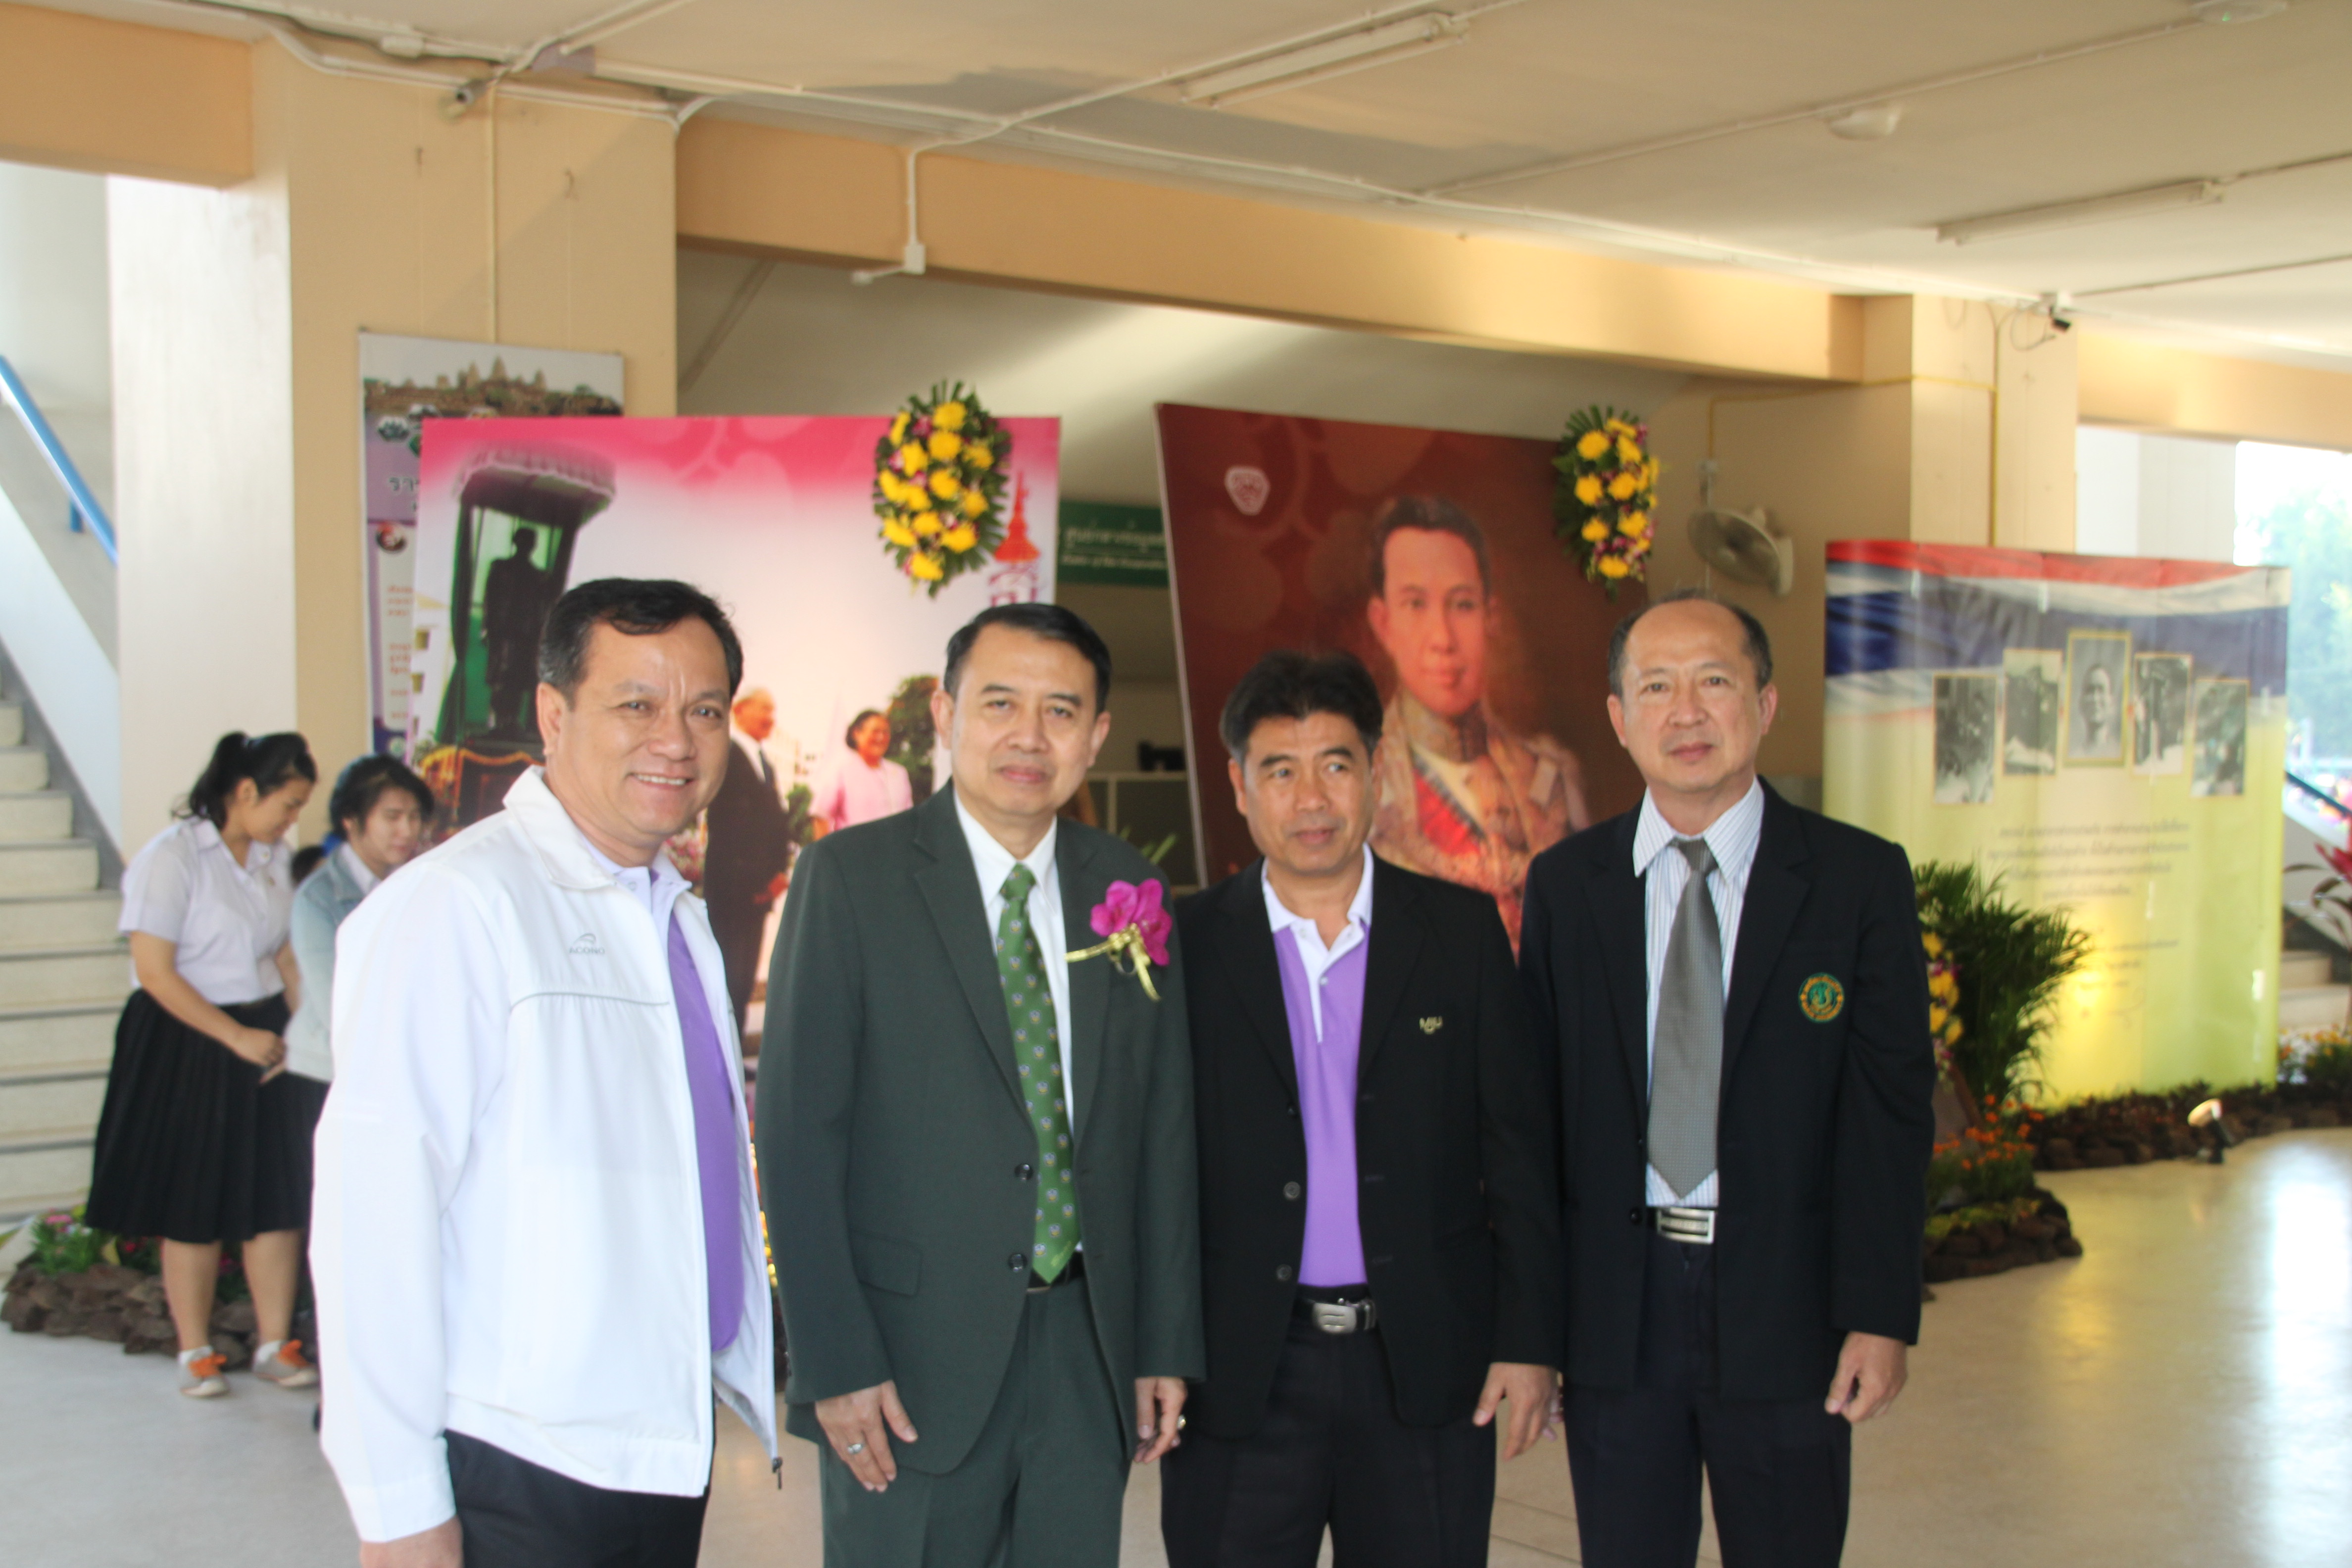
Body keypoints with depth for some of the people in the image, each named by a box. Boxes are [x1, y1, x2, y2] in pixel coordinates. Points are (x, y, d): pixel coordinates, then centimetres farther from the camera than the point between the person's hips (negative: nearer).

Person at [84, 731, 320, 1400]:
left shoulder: (274, 855, 6)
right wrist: (236, 1037, -17)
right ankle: (195, 1352, 17)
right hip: (186, 1044, -5)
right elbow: (155, 972, -16)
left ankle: (275, 1345, 14)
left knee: (278, 1195, 4)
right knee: (194, 1208, 4)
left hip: (265, 1035, 5)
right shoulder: (172, 856, -13)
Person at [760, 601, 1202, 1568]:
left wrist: (1166, 1345, 8)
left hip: (1090, 1356, 4)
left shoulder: (1128, 892, 8)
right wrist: (835, 1363, -12)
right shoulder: (849, 879, -5)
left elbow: (1163, 1129, 10)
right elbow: (799, 1133, -8)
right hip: (914, 1358, -3)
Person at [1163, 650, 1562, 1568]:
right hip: (1239, 1378, -1)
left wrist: (1528, 1341, -2)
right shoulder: (1188, 946, 1)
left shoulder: (1463, 932, 4)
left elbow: (1521, 1150, 3)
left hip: (1427, 1366, 1)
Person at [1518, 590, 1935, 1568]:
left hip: (1784, 1304, -1)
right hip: (1614, 1306, 2)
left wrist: (1881, 1315, -9)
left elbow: (1892, 1106, -4)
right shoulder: (1564, 885, 4)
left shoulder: (1860, 879, -2)